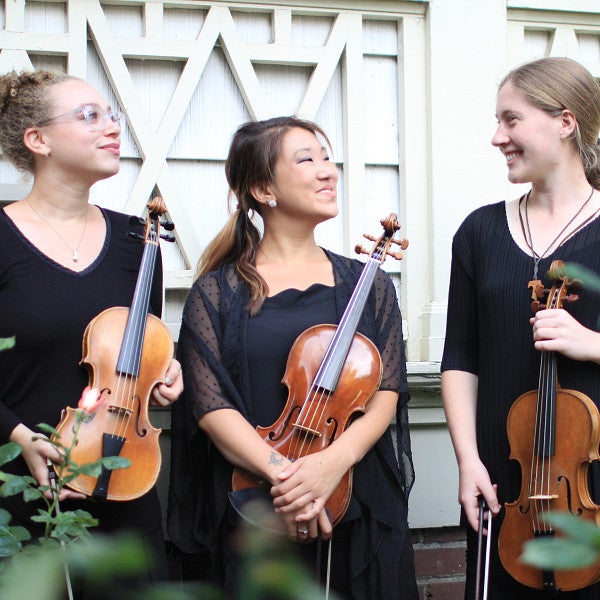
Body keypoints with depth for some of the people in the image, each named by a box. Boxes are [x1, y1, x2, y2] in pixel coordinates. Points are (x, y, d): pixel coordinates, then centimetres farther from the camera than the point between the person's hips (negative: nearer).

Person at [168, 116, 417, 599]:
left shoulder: (367, 284, 6)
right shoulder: (218, 292, -1)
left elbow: (386, 392, -3)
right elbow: (211, 406, -10)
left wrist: (335, 458, -21)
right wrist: (282, 473, -25)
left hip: (361, 511, 2)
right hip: (255, 514, -2)